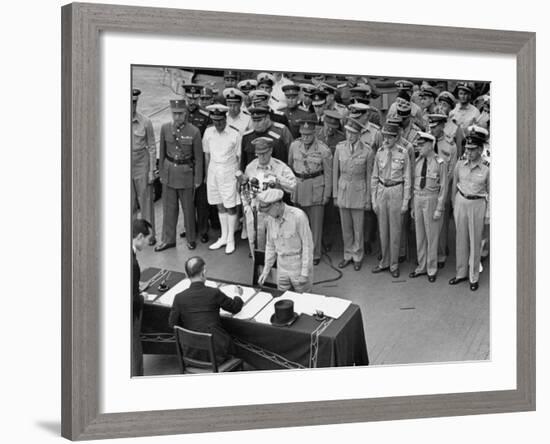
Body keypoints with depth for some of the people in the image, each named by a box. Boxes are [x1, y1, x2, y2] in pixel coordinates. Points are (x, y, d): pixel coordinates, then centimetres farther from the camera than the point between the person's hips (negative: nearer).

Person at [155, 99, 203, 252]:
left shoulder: (194, 132, -14)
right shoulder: (165, 128, -4)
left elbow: (198, 157, -7)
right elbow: (162, 152, 6)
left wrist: (198, 180, -4)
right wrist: (161, 173, 10)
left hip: (186, 172, -3)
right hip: (169, 171, 3)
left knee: (188, 207, 9)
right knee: (169, 207, 10)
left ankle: (191, 238, 26)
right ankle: (168, 239, 22)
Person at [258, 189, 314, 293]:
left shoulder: (298, 216, -19)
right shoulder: (271, 218, 0)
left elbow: (308, 245, -16)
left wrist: (305, 273, -16)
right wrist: (266, 270, 12)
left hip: (299, 267, -5)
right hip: (282, 268, 5)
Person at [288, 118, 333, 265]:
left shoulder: (323, 150, -12)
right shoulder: (294, 145, -2)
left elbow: (328, 173, -5)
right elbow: (290, 166, 12)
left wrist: (327, 194, -3)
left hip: (316, 187, -3)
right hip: (297, 185, 3)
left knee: (315, 222, 4)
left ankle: (315, 254, 16)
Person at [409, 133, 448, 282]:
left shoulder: (440, 163, -13)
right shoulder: (417, 161, 5)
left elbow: (443, 188, -11)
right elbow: (415, 184, 11)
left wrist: (439, 209, -13)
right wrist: (413, 206, 12)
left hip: (432, 201, -6)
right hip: (418, 199, 6)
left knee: (432, 236, 4)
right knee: (420, 236, 12)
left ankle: (432, 270, 16)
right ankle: (422, 267, 24)